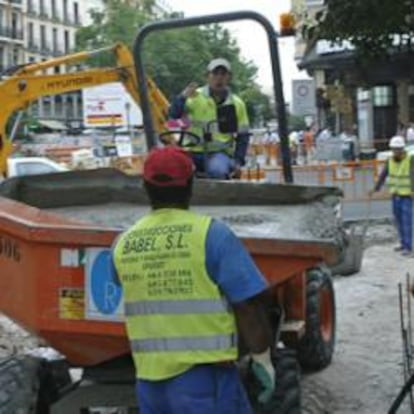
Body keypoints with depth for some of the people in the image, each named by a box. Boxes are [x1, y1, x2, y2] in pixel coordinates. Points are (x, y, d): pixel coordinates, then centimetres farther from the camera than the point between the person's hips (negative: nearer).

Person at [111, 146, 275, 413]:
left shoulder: (123, 243, 4)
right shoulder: (212, 233, -11)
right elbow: (247, 306, -11)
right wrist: (262, 358, -1)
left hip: (149, 377, 6)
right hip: (203, 375, -5)